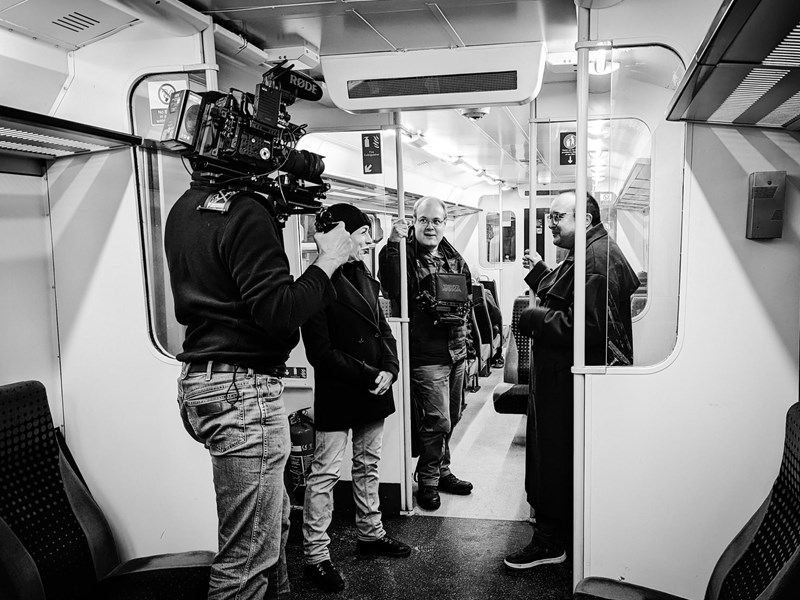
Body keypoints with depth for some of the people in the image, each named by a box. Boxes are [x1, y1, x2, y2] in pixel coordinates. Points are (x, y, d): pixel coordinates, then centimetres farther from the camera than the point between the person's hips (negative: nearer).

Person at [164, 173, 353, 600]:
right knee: (248, 557, 0)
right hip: (242, 388, -10)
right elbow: (277, 312, -21)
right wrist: (328, 261, -8)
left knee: (274, 516, 23)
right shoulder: (246, 213, -16)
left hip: (201, 381, 10)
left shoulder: (185, 209, 12)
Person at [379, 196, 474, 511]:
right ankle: (428, 481, 13)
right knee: (437, 420, -6)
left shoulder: (454, 258, 11)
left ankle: (442, 471, 34)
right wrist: (393, 245, -32)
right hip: (426, 352, -7)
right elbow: (392, 288, -27)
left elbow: (469, 291, 20)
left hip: (456, 349, 7)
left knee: (451, 417, 17)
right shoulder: (405, 254, -8)